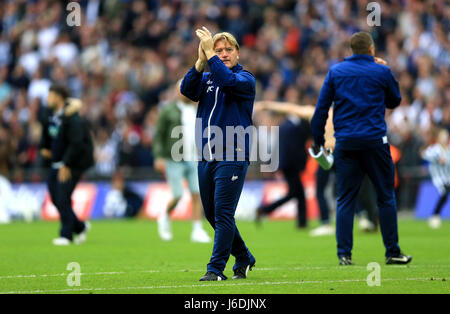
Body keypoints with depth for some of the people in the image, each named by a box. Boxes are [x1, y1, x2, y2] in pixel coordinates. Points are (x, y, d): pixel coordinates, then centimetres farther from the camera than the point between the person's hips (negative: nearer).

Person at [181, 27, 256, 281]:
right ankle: (244, 258, 28)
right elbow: (187, 89, -6)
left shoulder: (246, 79, 0)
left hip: (232, 158, -6)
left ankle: (216, 268, -8)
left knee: (223, 214, -11)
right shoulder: (206, 79, 14)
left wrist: (210, 55, -20)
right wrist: (201, 62, -18)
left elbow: (229, 81, -23)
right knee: (212, 214, 12)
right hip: (206, 158, 6)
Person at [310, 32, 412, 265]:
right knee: (386, 197, 7)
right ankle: (392, 252, 8)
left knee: (345, 199, 4)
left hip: (345, 143, 2)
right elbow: (395, 101, 16)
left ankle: (344, 254, -2)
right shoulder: (381, 72, 1)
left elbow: (321, 108, 5)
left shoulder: (336, 71, 6)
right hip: (375, 141, -2)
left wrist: (318, 140, 12)